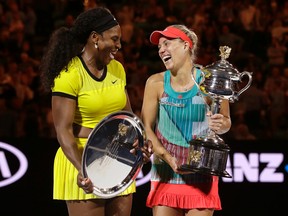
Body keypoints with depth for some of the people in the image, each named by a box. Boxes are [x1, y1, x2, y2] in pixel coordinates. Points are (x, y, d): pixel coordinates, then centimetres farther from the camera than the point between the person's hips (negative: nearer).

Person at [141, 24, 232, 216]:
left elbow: (226, 121, 5)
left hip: (200, 173, -2)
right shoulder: (156, 83, -2)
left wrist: (220, 124, -20)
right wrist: (168, 158, -14)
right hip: (165, 173, 2)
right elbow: (146, 127, -1)